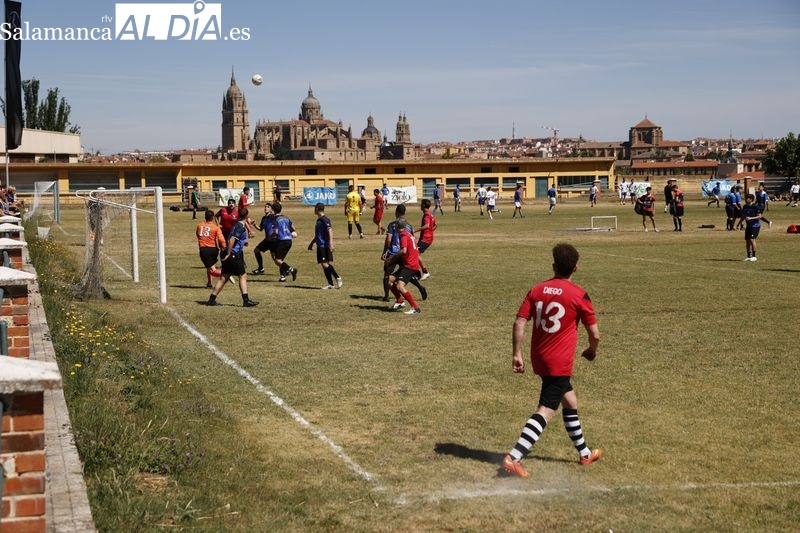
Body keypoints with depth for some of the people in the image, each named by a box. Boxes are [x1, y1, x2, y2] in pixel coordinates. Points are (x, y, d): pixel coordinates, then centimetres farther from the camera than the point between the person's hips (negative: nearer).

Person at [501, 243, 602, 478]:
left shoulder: (536, 290, 4)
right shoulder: (579, 295, -8)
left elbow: (519, 323, -3)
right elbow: (594, 334, -4)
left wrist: (517, 354, 2)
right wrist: (592, 351, 17)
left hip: (539, 359, 7)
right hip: (560, 364, -7)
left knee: (570, 401, 23)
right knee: (545, 412, -8)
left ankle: (584, 453, 37)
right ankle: (513, 458, -21)